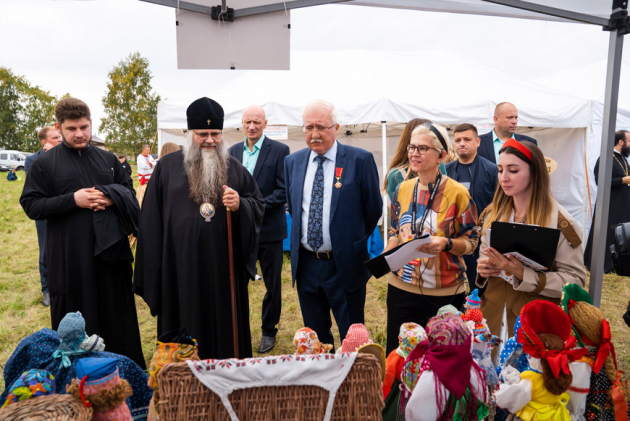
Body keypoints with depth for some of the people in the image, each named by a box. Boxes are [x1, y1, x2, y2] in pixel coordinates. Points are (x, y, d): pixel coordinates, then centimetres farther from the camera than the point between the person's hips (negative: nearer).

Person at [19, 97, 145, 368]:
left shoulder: (108, 160, 10)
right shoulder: (44, 164, 2)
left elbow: (130, 191, 14)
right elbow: (30, 205, -3)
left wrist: (112, 198, -9)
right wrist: (73, 200, -16)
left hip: (111, 249, 3)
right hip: (68, 257, -2)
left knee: (118, 314, 10)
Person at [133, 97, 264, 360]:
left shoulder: (234, 168, 8)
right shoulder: (168, 166, 3)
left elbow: (258, 204, 11)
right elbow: (151, 219, 3)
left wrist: (240, 205, -13)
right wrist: (153, 270, -1)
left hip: (224, 267, 2)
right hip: (181, 268, -1)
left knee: (226, 327, 11)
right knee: (185, 330, 8)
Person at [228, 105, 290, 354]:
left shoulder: (279, 151, -6)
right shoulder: (233, 151, 9)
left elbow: (283, 191, -10)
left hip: (269, 228, -3)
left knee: (272, 284, 9)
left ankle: (269, 331, 27)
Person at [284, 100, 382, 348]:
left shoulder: (360, 160, -9)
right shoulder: (292, 162, 5)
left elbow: (373, 208, -1)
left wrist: (353, 241, 5)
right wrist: (303, 238, 11)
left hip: (345, 265, -4)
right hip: (305, 264, 4)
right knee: (314, 336, 20)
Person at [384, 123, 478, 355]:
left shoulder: (457, 192, -8)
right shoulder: (403, 189, 5)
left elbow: (471, 242, -4)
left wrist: (446, 243, -23)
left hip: (445, 292, -3)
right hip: (402, 287, 4)